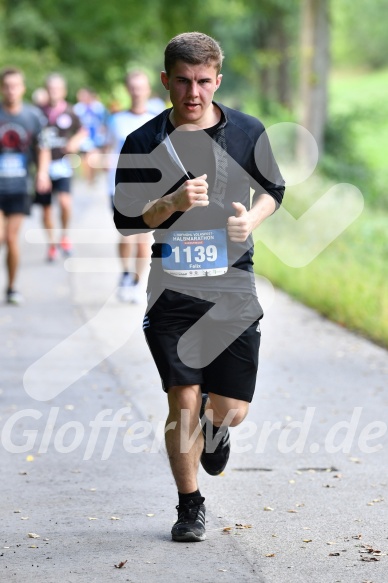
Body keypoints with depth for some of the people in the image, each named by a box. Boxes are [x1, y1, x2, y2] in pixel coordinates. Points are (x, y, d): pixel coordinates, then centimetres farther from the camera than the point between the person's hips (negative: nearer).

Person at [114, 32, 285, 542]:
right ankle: (190, 506, 13)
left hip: (234, 288, 1)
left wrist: (253, 218, -5)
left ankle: (214, 426, 39)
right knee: (183, 400, -5)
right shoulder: (144, 143, -3)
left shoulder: (248, 133, 2)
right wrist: (173, 203, -20)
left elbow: (273, 189, 17)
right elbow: (126, 218, -2)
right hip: (172, 290, -1)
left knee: (234, 409, 0)